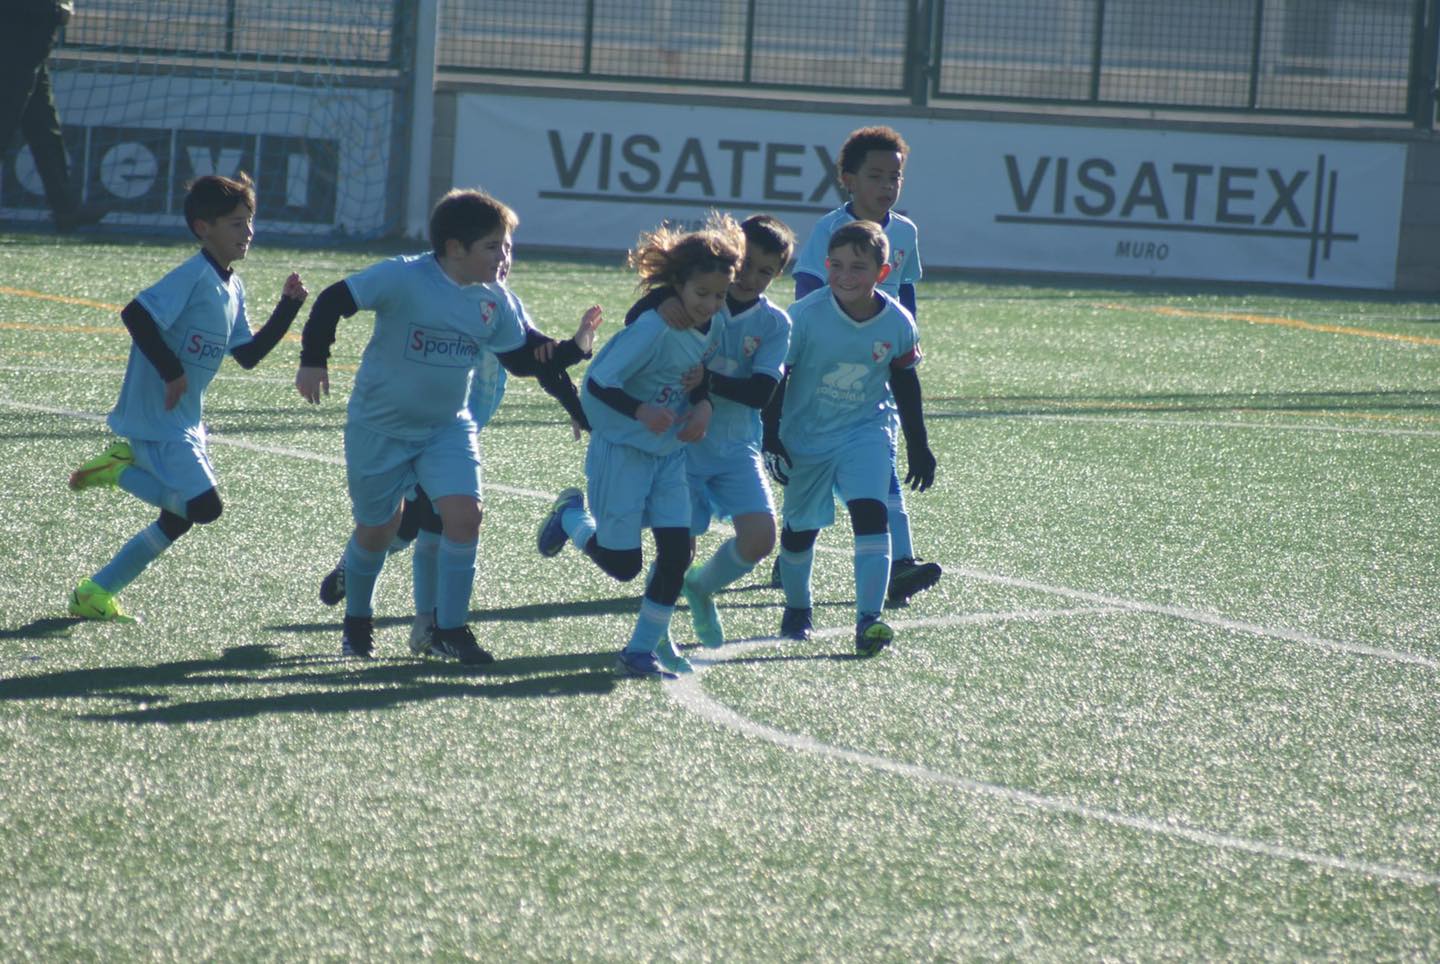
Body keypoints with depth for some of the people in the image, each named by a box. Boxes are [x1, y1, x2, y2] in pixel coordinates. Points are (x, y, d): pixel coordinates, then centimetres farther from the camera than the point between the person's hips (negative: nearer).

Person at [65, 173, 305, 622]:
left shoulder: (233, 289, 12)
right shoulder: (193, 277, -17)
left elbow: (248, 354, 15)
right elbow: (135, 315, -26)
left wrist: (288, 306, 8)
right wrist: (171, 371, -23)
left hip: (184, 421, 10)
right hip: (155, 419, -10)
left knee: (178, 519, 14)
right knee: (204, 506, -19)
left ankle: (94, 594, 21)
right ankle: (119, 469, -2)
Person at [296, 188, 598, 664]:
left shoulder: (497, 302, -6)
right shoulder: (403, 278, -21)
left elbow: (526, 357, 3)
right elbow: (333, 301, -17)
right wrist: (313, 362, -21)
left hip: (447, 428, 3)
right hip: (379, 428, -3)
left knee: (464, 514, -16)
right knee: (377, 530, 9)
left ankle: (450, 628, -1)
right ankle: (357, 621, 37)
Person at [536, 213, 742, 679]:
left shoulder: (712, 328, -4)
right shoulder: (652, 330, -26)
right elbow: (597, 383, -23)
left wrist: (703, 404, -7)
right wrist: (640, 412, -37)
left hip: (669, 453, 6)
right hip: (621, 453, -6)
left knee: (677, 553, -4)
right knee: (624, 565, 0)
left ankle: (641, 650, 9)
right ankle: (572, 518, 32)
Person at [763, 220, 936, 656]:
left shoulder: (897, 323, -10)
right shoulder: (805, 316, -18)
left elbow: (905, 384, 4)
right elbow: (777, 378, -10)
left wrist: (917, 446, 9)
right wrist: (771, 436, -12)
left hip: (865, 430, 1)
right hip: (805, 437, -1)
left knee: (870, 513, -20)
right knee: (800, 528, 12)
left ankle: (869, 619, -21)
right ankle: (797, 609, 38)